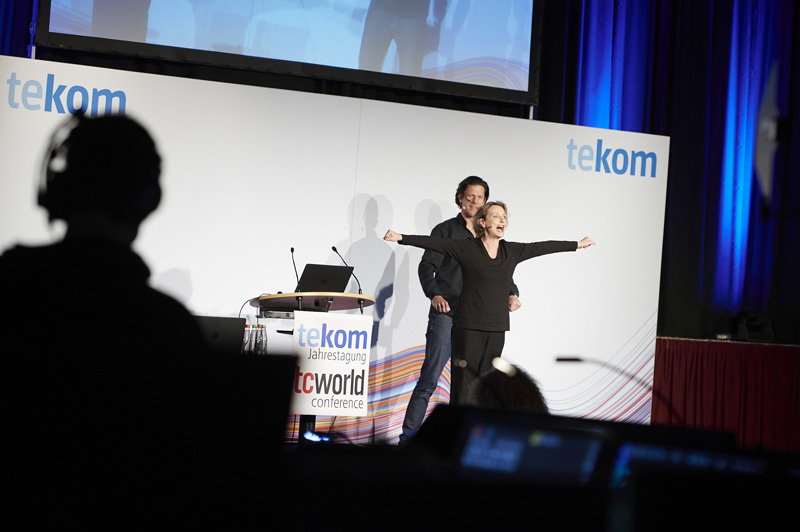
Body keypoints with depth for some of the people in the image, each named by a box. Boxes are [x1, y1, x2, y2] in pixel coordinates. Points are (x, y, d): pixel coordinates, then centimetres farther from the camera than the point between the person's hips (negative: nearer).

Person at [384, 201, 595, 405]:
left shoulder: (512, 251, 9)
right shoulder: (467, 248, -4)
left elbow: (544, 247, 19)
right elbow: (433, 243, -12)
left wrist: (577, 244, 30)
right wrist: (401, 238, -23)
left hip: (496, 329, 4)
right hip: (468, 328, -4)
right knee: (464, 386, -7)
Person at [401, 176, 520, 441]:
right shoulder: (445, 230, 4)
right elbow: (427, 266, -5)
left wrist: (512, 294, -6)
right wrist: (434, 294, -24)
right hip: (446, 315, -5)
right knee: (430, 376, -10)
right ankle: (409, 433, -7)